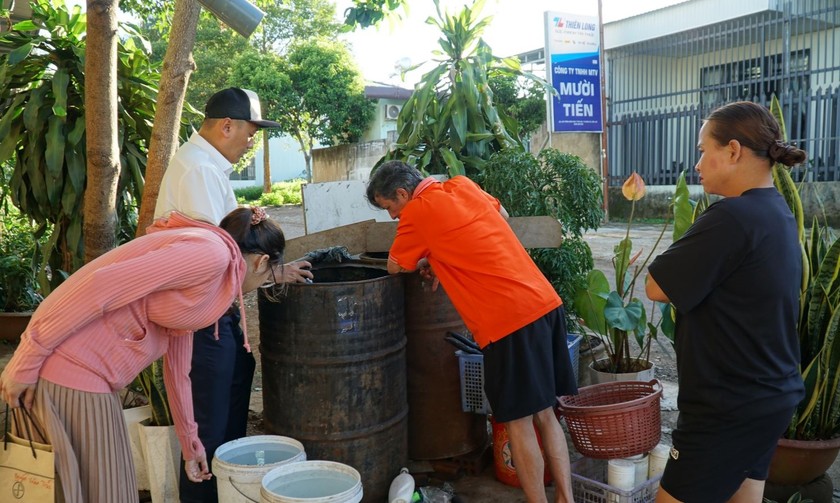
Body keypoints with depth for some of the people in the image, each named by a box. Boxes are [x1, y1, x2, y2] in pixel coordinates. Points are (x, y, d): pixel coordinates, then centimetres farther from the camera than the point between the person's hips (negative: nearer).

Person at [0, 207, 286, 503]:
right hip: (71, 371, -10)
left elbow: (177, 370, 25)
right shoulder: (211, 254, -13)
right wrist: (27, 360, -17)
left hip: (88, 376, 10)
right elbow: (101, 285, -22)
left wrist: (190, 444, 33)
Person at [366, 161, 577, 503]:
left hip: (510, 319, -8)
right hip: (545, 302, 8)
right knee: (543, 414, 16)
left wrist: (424, 262, 28)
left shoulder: (417, 211, -5)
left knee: (518, 423, 4)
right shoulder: (462, 185, 15)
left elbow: (395, 267, 7)